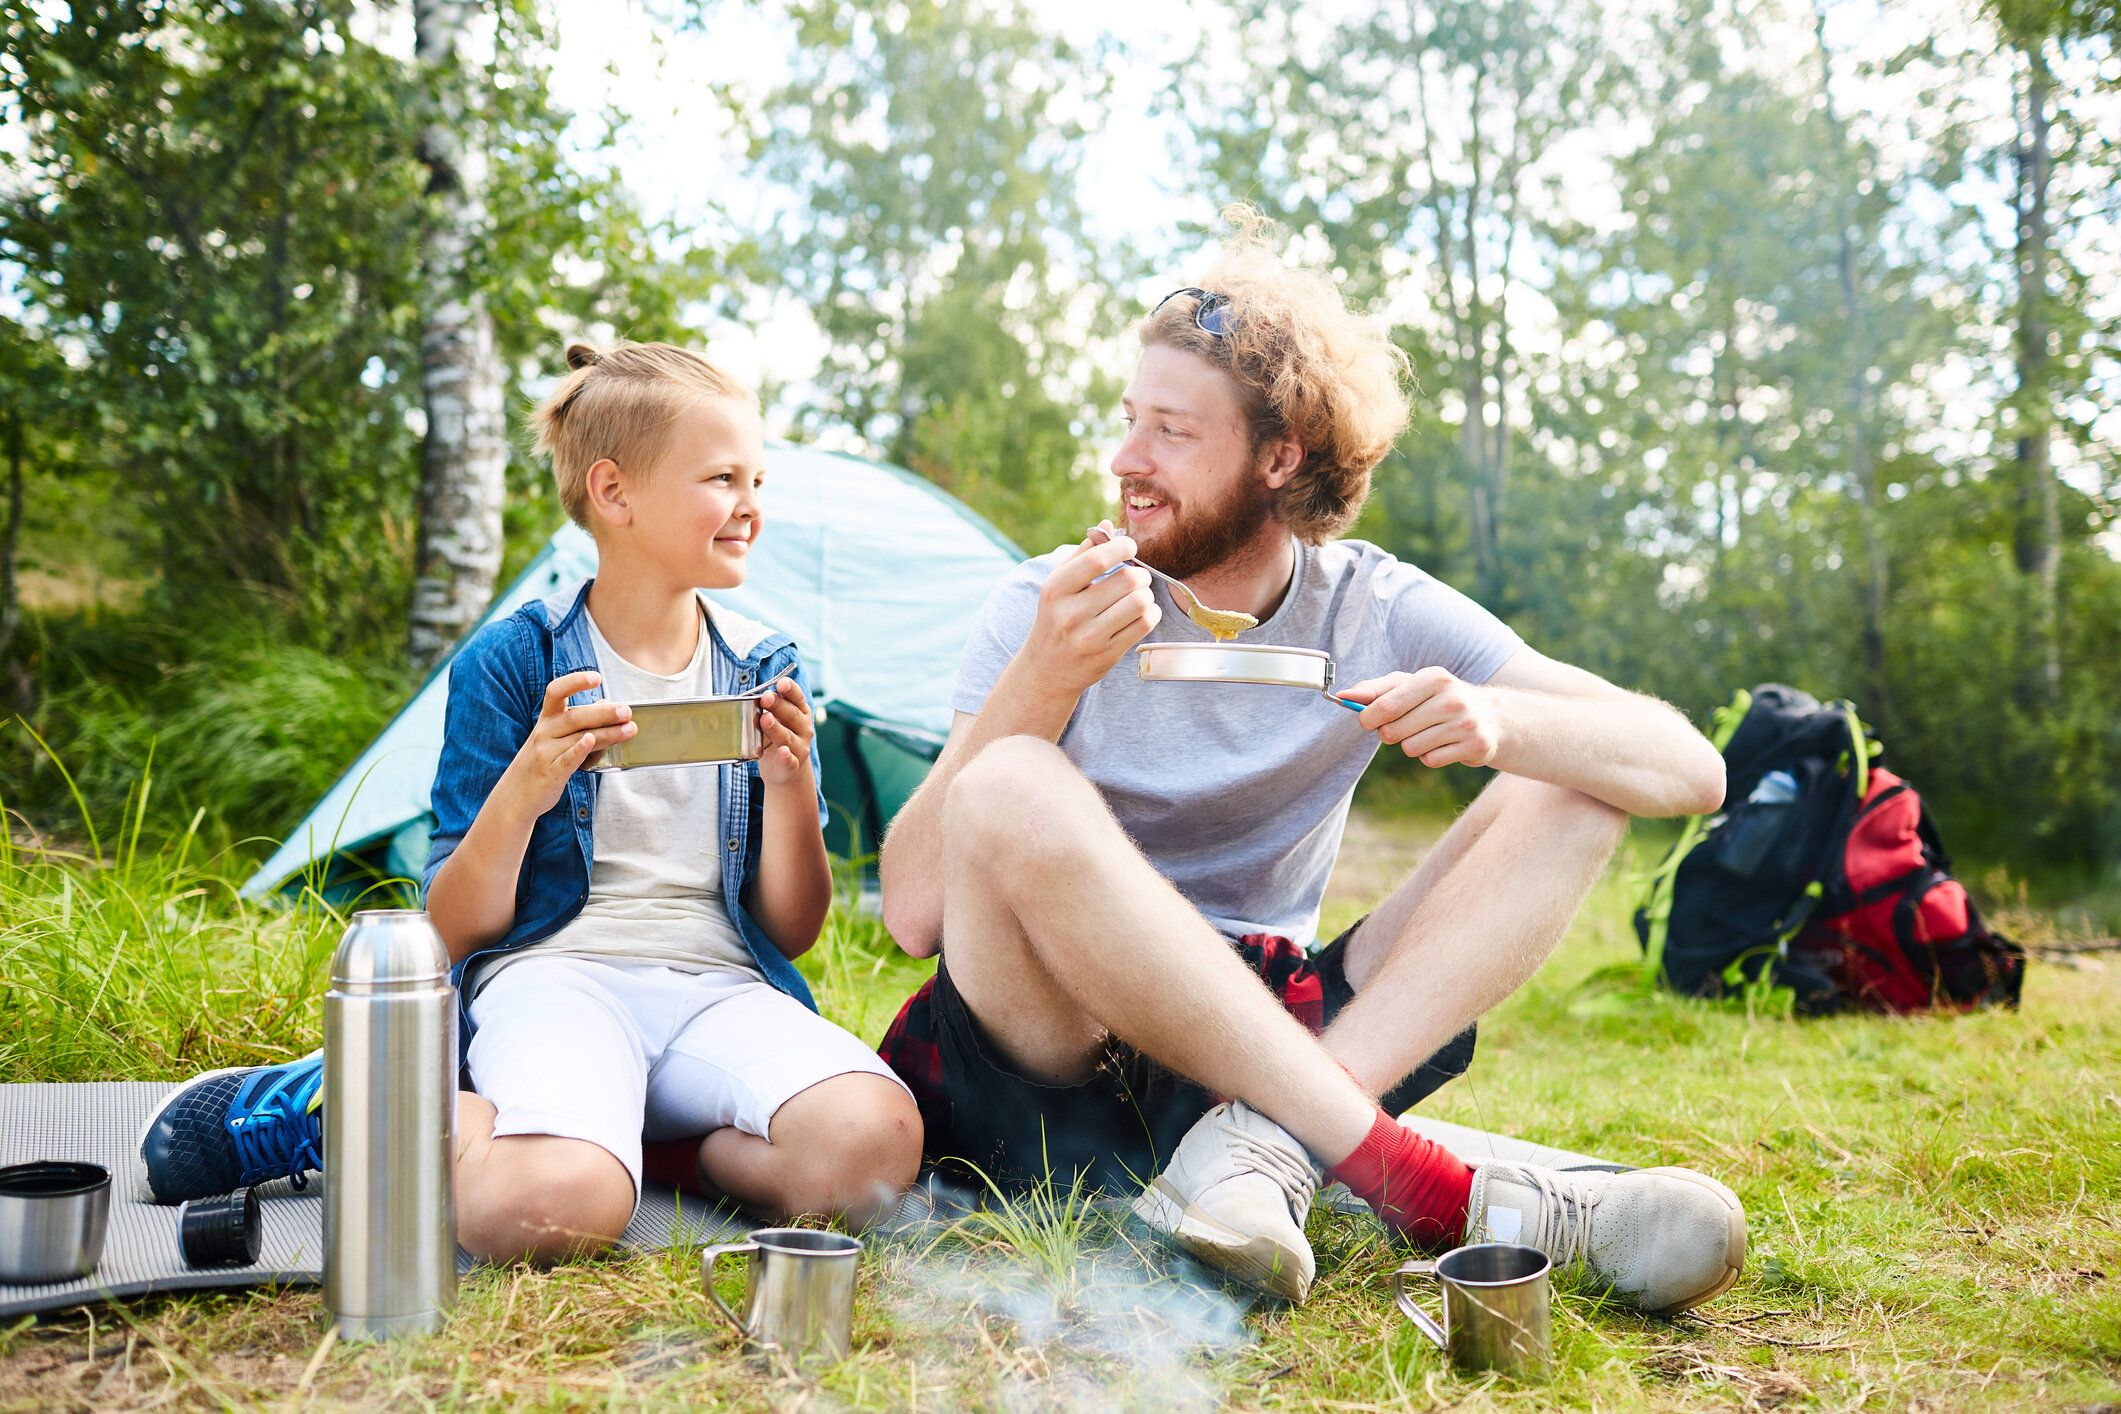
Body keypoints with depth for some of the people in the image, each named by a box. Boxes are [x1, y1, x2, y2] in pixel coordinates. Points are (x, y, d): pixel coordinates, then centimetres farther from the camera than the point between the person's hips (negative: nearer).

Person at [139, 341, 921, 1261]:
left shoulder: (765, 669, 10)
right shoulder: (512, 664, 2)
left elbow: (793, 931, 10)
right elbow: (454, 931, 2)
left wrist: (791, 785, -8)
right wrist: (524, 791, -17)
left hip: (717, 985, 3)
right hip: (553, 972, -2)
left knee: (876, 1141, -31)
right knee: (547, 1205, -37)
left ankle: (626, 1140, -8)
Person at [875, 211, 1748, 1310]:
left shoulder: (1377, 612, -1)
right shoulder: (1047, 610, -7)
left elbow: (1690, 770, -8)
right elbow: (914, 914, -17)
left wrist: (1500, 717, -28)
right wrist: (1046, 675, -28)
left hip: (1268, 1037, 3)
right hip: (1057, 1049, -2)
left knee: (1571, 785, -9)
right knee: (1010, 792, -33)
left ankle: (1265, 1143, -29)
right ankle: (1426, 1188, -31)